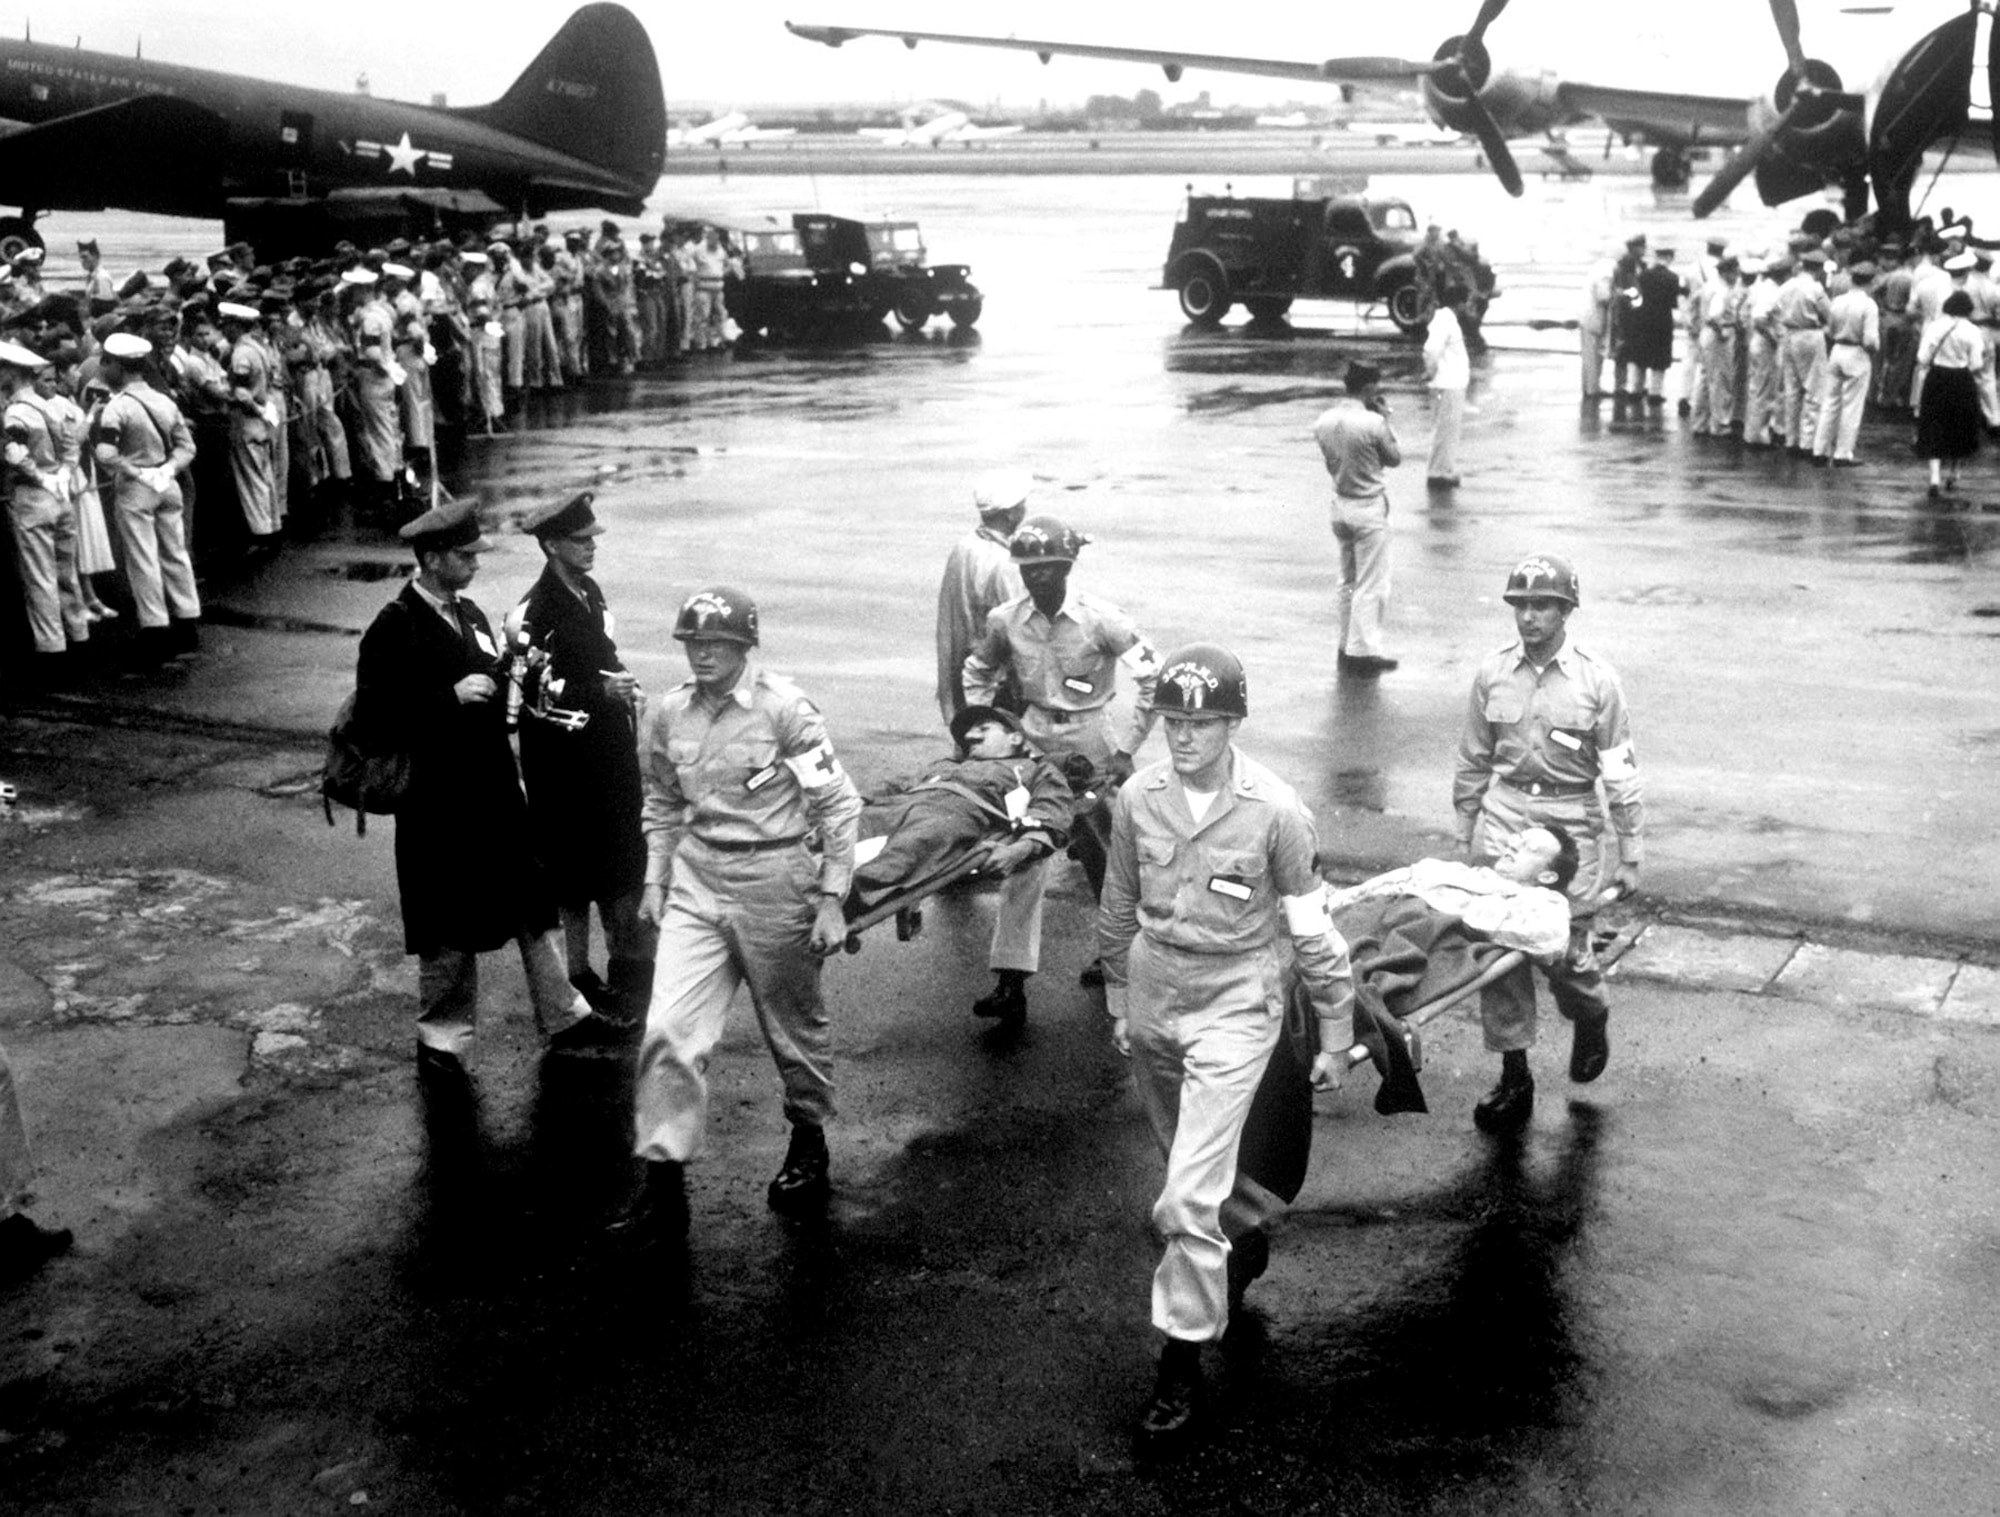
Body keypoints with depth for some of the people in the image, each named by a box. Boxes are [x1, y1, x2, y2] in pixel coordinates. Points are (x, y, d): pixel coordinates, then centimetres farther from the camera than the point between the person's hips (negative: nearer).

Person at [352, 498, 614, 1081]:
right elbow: (373, 726, -19)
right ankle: (441, 1042, 22)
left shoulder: (470, 614, 10)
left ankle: (562, 1016, 27)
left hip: (497, 793, 7)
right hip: (441, 809, -7)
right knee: (449, 934, 6)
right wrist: (451, 698, -24)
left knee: (535, 910, 14)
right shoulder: (394, 629, -14)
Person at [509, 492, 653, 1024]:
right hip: (563, 763, -8)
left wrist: (627, 691, 4)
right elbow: (538, 697, -22)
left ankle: (627, 959, 31)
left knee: (625, 861, 16)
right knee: (574, 870, 3)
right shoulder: (532, 614, -18)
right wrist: (602, 692, -24)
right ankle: (579, 976, 15)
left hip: (608, 746, 8)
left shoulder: (590, 592, 8)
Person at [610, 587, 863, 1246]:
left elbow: (839, 805, -10)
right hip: (696, 885, 4)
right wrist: (654, 877, 11)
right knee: (667, 1030, -8)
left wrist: (831, 899, -12)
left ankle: (809, 1140, 39)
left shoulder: (785, 709, -13)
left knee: (796, 1026, 14)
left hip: (774, 883, -3)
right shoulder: (669, 714, 1)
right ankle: (664, 1183, 2)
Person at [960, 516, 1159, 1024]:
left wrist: (1125, 747, -10)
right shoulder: (1004, 621, -5)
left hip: (1091, 743, -2)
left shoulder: (1100, 620, -15)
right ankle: (1011, 980, -5)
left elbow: (1153, 677, -10)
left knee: (1109, 854, 11)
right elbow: (977, 675, 14)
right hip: (1033, 743, 2)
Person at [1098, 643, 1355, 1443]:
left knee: (1187, 1199, -10)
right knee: (1192, 1162, 23)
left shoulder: (1275, 811, -17)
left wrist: (1335, 1034, -2)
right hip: (1153, 1002, 5)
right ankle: (1251, 1219, 55)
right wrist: (1117, 1003, 16)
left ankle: (1183, 1359, 6)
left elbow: (1313, 930, -7)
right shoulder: (1137, 798, -6)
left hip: (1233, 1011, -5)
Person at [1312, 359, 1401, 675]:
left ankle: (1347, 646, 23)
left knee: (1348, 581, 18)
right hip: (1369, 508, -7)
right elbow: (1395, 458, -4)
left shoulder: (1324, 420, 0)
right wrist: (1387, 420, 1)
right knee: (1371, 584, 0)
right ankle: (1363, 652, 0)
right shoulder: (1373, 423, -19)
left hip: (1339, 505, 7)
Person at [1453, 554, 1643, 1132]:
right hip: (1503, 811, 3)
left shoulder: (1596, 680, -5)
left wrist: (1629, 855, -1)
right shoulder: (1491, 675, 3)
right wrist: (1465, 839, 14)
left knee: (1563, 949, -1)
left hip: (1570, 819, -2)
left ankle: (1590, 1017, 34)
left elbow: (1621, 773, -1)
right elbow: (1473, 763, 12)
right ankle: (1513, 1076, 12)